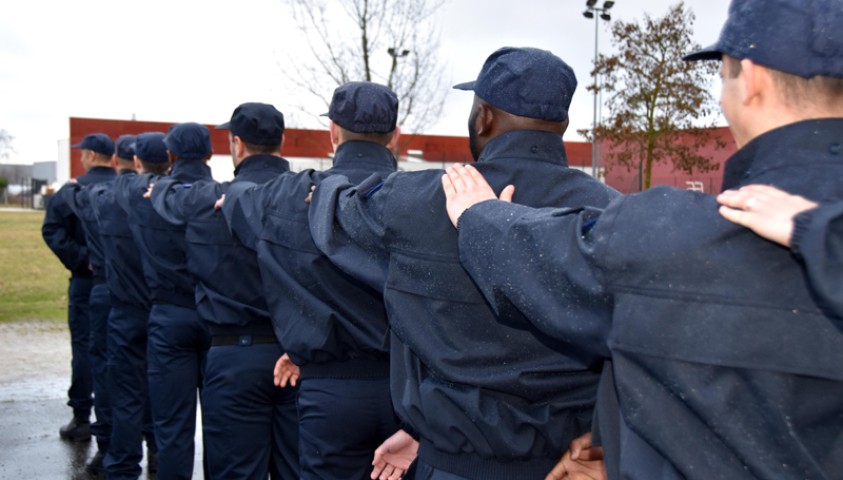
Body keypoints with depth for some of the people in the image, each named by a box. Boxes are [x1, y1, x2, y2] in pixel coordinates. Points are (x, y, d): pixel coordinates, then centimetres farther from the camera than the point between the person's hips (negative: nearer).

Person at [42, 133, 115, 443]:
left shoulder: (75, 190, -6)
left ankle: (82, 418, 7)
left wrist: (79, 260, -12)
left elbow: (52, 229, -15)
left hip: (87, 280, -3)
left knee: (84, 345, 4)